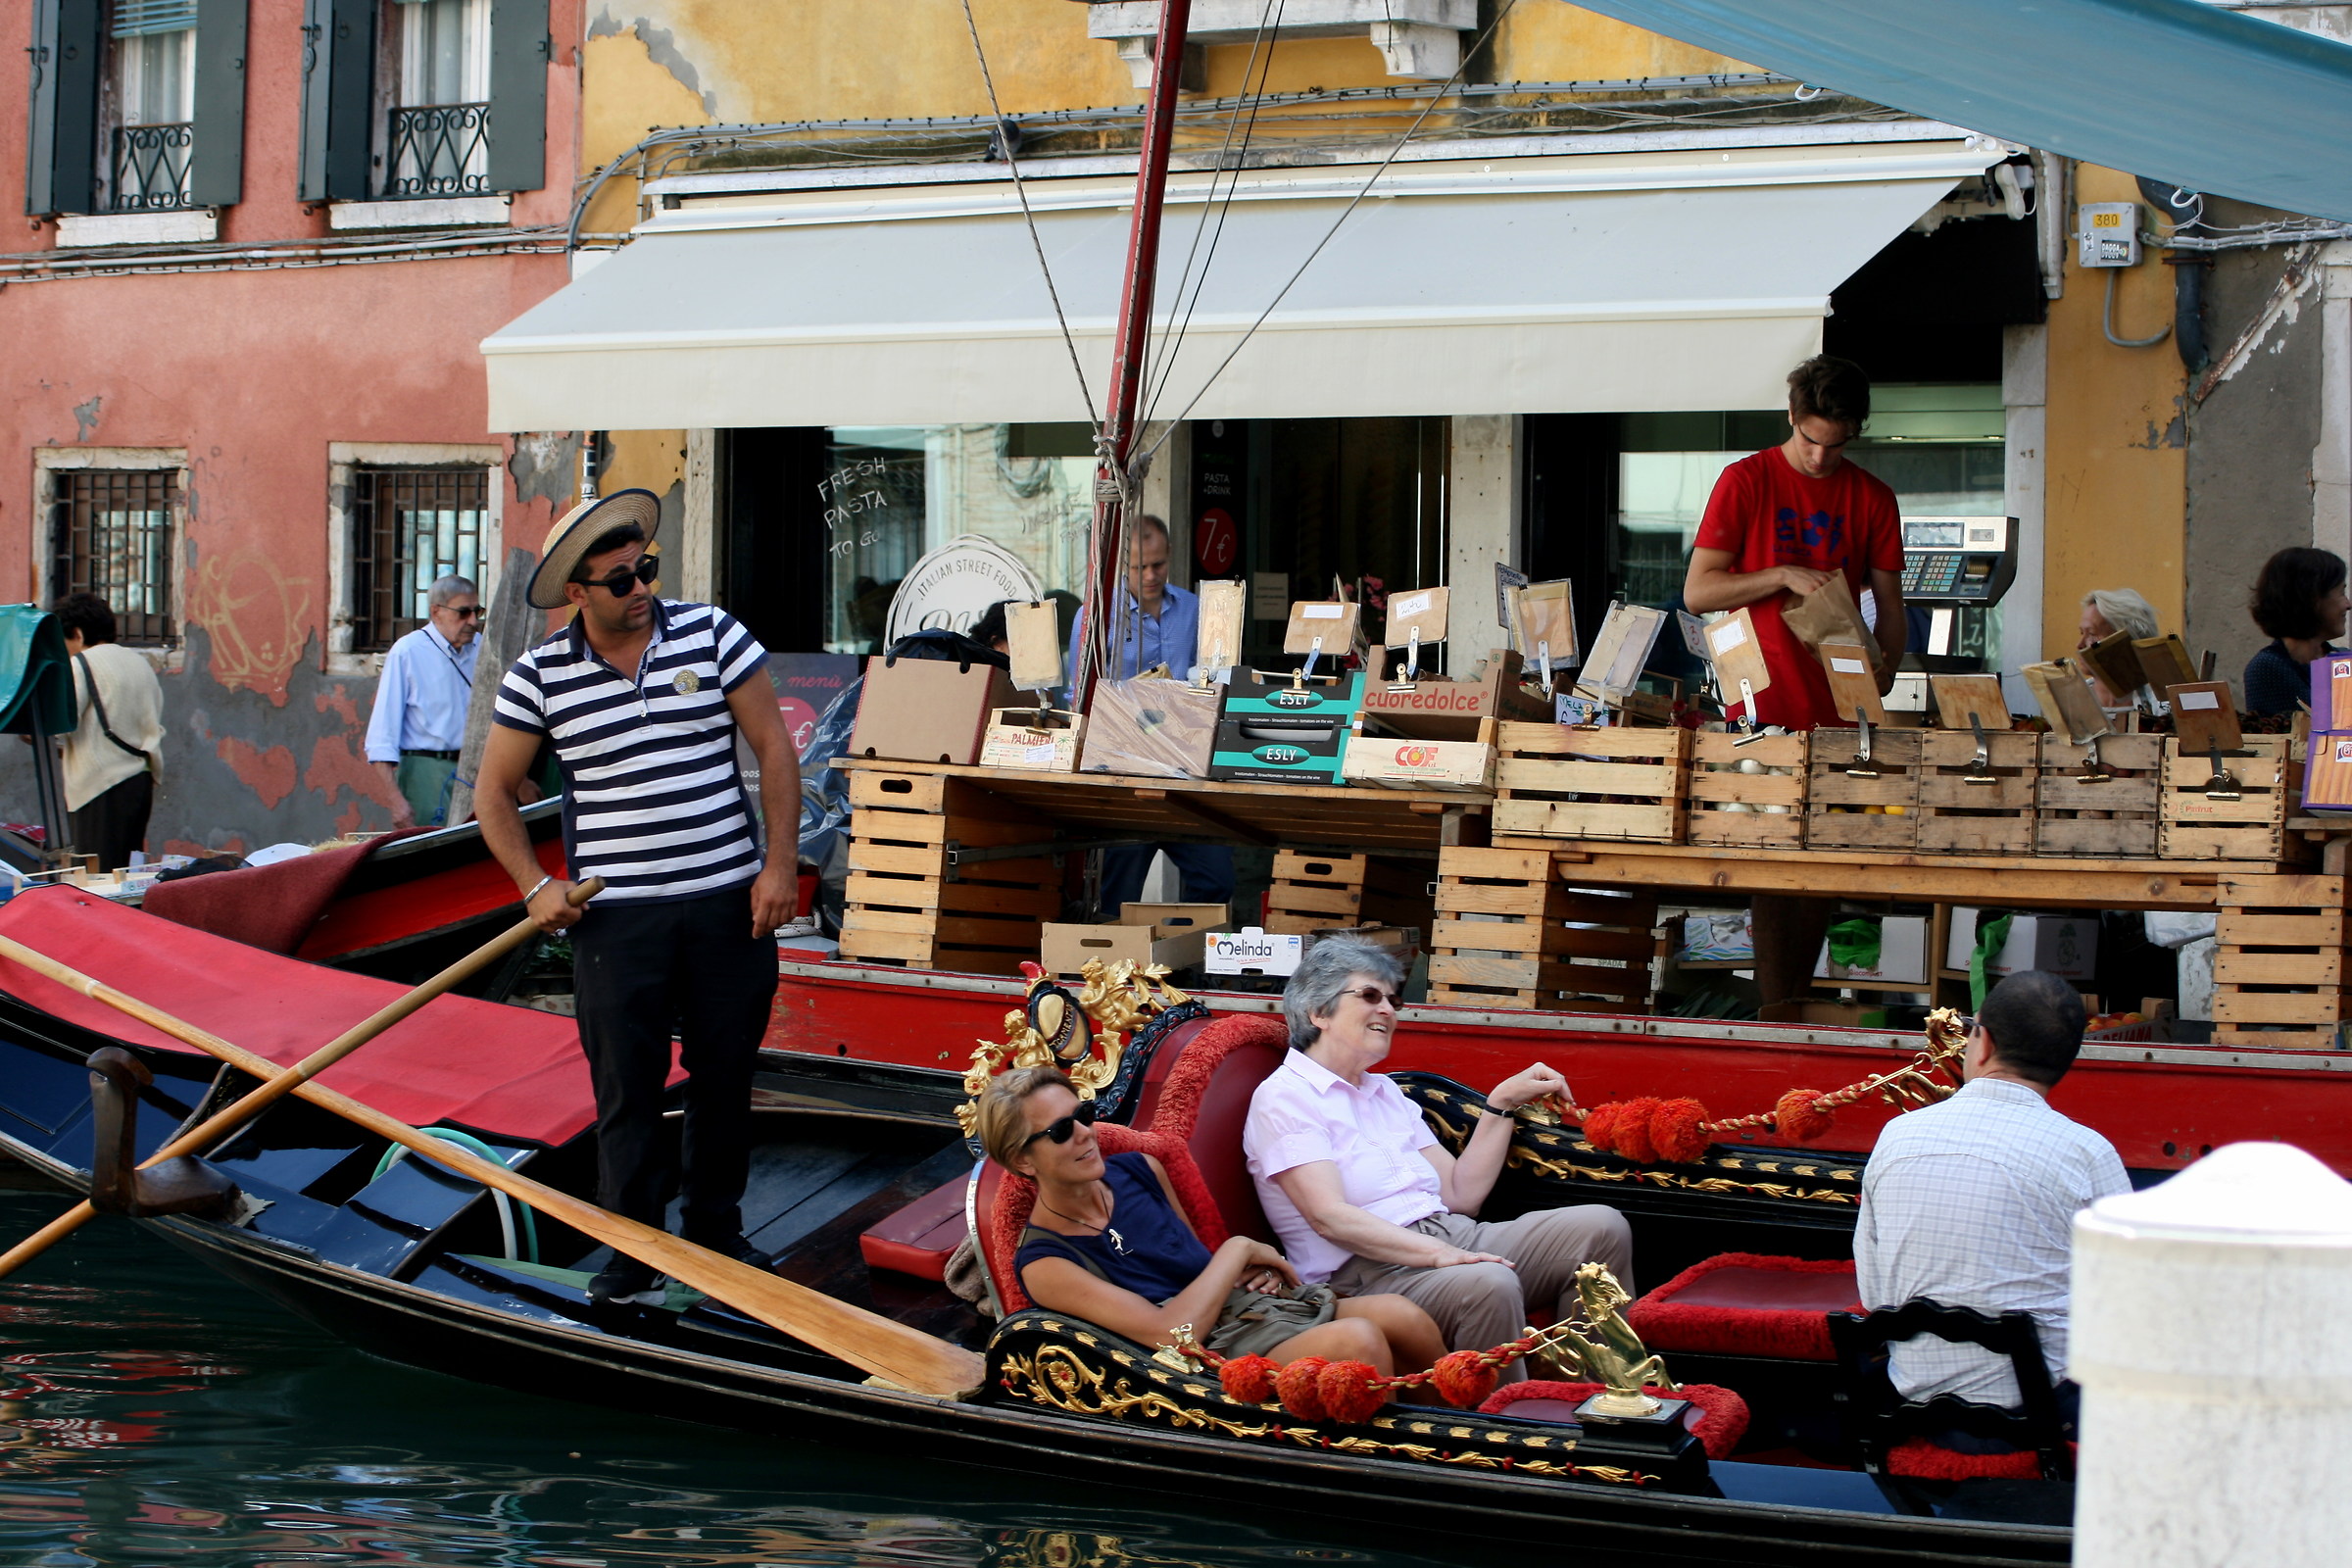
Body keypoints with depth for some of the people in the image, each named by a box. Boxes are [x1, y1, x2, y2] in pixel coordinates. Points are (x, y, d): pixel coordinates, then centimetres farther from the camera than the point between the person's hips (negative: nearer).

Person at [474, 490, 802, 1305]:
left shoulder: (710, 634, -1)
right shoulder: (538, 677, -2)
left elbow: (773, 746, 3)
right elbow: (493, 791, 9)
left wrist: (779, 864, -3)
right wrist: (535, 886, -2)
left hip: (729, 902, 1)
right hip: (616, 913, -1)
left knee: (725, 1071, 10)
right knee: (626, 1085, -1)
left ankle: (716, 1230, 26)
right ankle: (631, 1251, 8)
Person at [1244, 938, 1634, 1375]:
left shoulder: (1385, 1093, 26)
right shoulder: (1284, 1098, -1)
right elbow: (1330, 1217, -15)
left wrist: (1502, 1104, 14)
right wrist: (1436, 1254, -27)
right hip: (1368, 1270, -8)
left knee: (1600, 1226, -11)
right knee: (1488, 1285, -38)